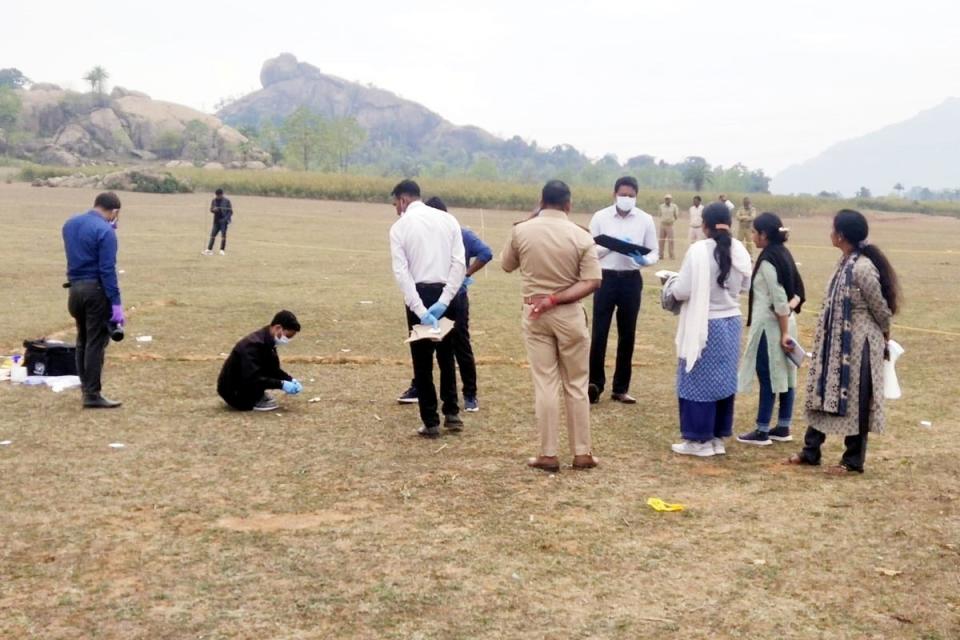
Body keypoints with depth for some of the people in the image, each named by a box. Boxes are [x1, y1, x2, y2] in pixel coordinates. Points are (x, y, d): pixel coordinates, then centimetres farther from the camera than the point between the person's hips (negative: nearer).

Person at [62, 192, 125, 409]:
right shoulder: (105, 230, -15)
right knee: (96, 342, -3)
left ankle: (86, 386, 27)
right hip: (96, 290, -7)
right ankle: (92, 394, -1)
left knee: (83, 339, 18)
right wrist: (116, 303, -18)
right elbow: (107, 270, -19)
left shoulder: (70, 224, 9)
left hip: (75, 288, 8)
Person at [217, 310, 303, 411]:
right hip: (233, 393, -9)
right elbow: (252, 379, -33)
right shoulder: (253, 345, -27)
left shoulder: (267, 341, 2)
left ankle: (257, 396, 5)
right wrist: (282, 384, -30)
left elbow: (273, 370, 13)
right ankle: (251, 402, -12)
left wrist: (291, 380, -3)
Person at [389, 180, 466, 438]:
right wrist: (443, 301, -9)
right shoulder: (448, 219, 6)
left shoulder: (400, 226, -2)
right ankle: (452, 413, 18)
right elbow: (459, 262, -4)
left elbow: (401, 271, -12)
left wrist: (420, 310, -15)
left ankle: (430, 422, 10)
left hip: (420, 294, -3)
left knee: (422, 360, 8)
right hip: (448, 294, 3)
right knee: (446, 354, 20)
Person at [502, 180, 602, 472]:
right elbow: (592, 282, -14)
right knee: (576, 385, 9)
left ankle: (548, 454, 8)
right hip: (570, 314, -1)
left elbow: (507, 265, 12)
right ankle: (582, 453, 15)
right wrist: (556, 299, -14)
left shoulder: (521, 231, -5)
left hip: (534, 314, 1)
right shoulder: (581, 236, -8)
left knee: (545, 384, 5)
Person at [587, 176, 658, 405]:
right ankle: (595, 383, 5)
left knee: (627, 334, 8)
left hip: (631, 280, 2)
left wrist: (644, 260, -19)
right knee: (599, 333, -5)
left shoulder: (646, 220, 1)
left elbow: (654, 252, 4)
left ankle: (621, 388, 18)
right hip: (606, 278, -2)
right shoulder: (600, 217, -1)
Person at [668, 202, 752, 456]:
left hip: (704, 325, -6)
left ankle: (699, 440, 9)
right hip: (731, 322, 6)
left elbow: (683, 291, -17)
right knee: (724, 380, 13)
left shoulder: (699, 251, -18)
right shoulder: (740, 251, 2)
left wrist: (671, 282, 4)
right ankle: (718, 437, 22)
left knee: (699, 381, 3)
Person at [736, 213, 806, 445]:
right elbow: (798, 290, 12)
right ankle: (783, 428, 18)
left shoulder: (767, 260, -17)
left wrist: (783, 332, -17)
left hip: (770, 325, -9)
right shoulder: (784, 255, 10)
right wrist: (792, 305, -7)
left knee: (767, 376, -3)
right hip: (786, 323, 9)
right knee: (784, 375, 11)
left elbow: (779, 300, -20)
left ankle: (762, 431, 4)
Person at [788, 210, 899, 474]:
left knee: (853, 401, 3)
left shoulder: (863, 268, -23)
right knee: (825, 393, 15)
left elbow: (881, 309, -12)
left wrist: (884, 338, 3)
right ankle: (811, 451, 26)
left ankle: (853, 460, 17)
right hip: (838, 342, 9)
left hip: (858, 344, -9)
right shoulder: (846, 262, 5)